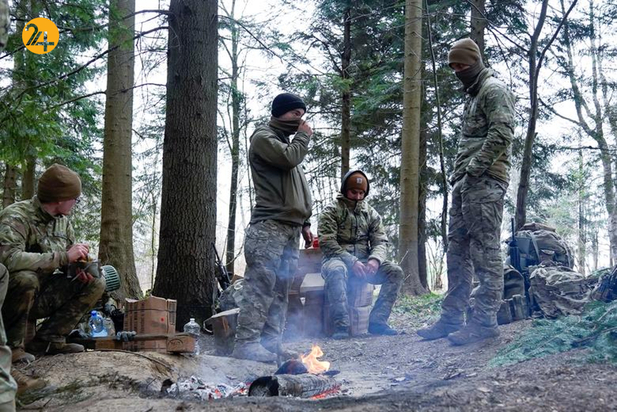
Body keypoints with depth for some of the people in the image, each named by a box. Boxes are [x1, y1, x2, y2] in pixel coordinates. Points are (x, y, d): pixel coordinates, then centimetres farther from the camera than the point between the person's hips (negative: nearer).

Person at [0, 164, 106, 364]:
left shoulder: (62, 221, 3)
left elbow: (70, 261, 13)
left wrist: (80, 268, -13)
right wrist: (63, 257, -33)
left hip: (42, 298, 7)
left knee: (96, 283, -1)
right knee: (25, 278, -37)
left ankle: (48, 340, -4)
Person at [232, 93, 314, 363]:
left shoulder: (287, 142, 28)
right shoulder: (263, 137, 2)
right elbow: (289, 157, -17)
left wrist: (304, 223, 21)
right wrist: (304, 137, 2)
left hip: (290, 228, 9)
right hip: (269, 226, -9)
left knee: (280, 289, 4)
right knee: (260, 285, -14)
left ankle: (271, 343, 4)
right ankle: (247, 343, -16)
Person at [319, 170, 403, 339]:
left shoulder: (371, 213, 15)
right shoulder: (331, 211, 1)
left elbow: (380, 241, 6)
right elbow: (327, 243, -11)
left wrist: (375, 260, -18)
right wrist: (352, 262, -23)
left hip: (364, 261, 5)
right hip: (338, 259, -5)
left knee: (395, 272, -18)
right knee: (337, 271, -40)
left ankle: (377, 320, -20)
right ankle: (341, 325, -40)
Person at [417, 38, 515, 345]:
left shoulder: (494, 90, -4)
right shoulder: (472, 96, 25)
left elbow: (501, 136, -16)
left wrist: (472, 170, -17)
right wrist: (458, 174, 14)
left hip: (485, 182, -10)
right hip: (464, 184, 10)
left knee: (485, 251, -10)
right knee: (458, 251, 8)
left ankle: (484, 321, -8)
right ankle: (451, 318, 12)